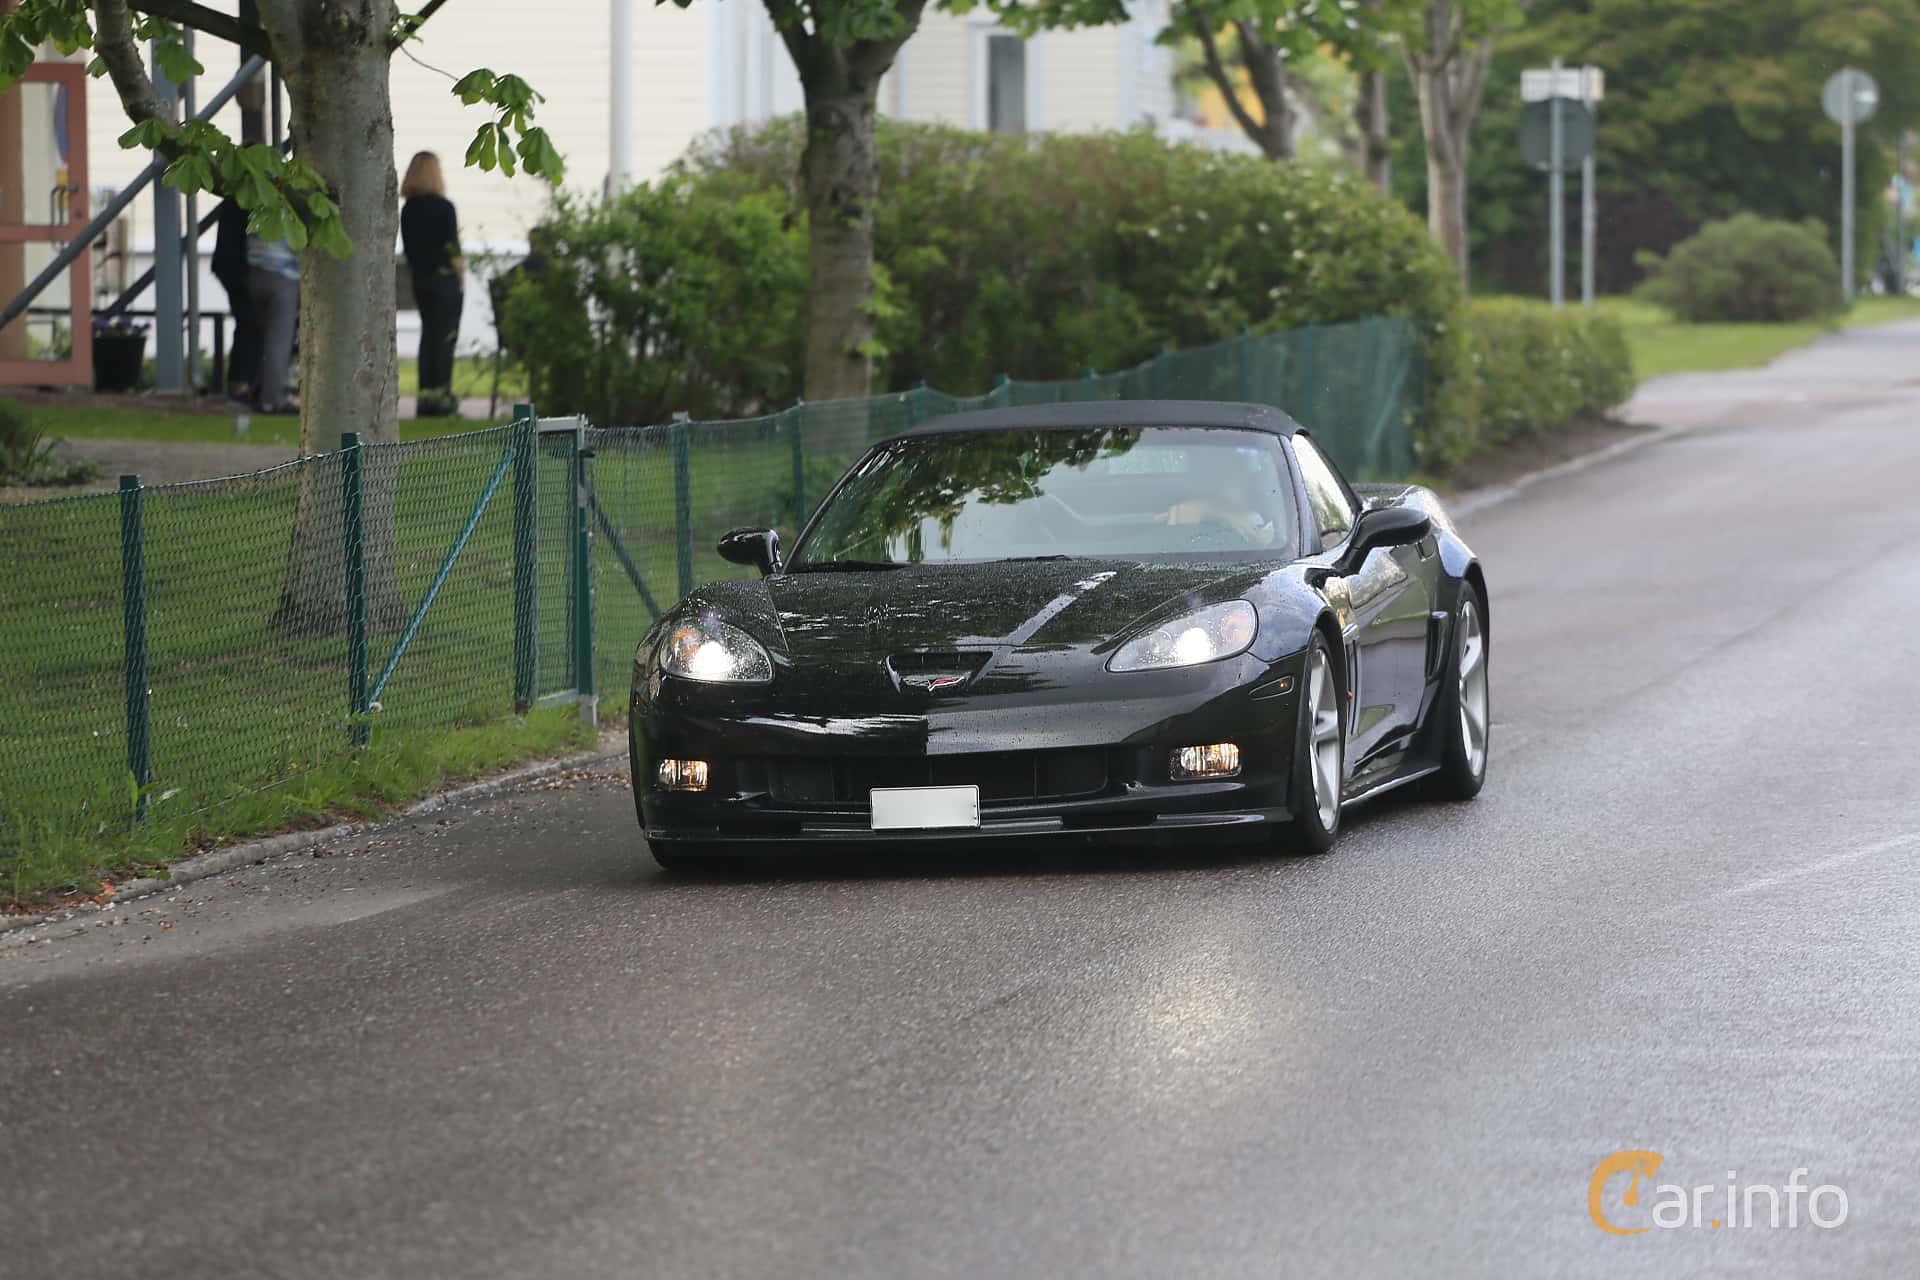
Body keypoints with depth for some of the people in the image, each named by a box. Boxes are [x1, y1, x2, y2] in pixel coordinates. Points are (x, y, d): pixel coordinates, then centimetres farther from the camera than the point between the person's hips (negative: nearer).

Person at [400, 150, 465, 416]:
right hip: (445, 278, -5)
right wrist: (461, 274, 0)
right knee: (445, 335, 0)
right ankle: (441, 393, -2)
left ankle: (426, 391, 8)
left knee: (428, 333, 11)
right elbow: (453, 247, -12)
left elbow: (407, 247, 8)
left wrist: (417, 272, 16)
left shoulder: (408, 208, 4)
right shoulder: (443, 207, -12)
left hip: (420, 279, 5)